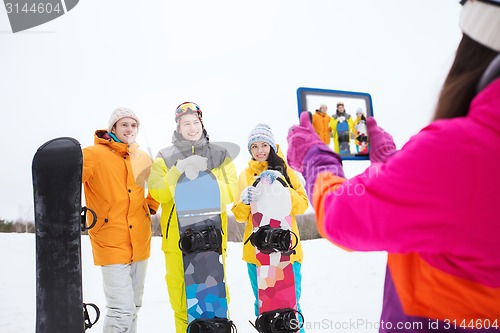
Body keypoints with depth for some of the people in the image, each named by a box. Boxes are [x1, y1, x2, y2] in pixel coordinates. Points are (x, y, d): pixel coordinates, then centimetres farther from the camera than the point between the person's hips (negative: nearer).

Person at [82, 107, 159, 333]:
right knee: (122, 310, -12)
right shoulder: (94, 154, -10)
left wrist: (151, 206, 15)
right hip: (111, 244, -6)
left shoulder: (142, 158, 9)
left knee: (134, 307, 17)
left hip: (140, 244, 6)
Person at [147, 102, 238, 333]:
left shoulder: (220, 155, 11)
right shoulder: (164, 158, 9)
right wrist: (180, 170, -17)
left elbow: (232, 192, 0)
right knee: (181, 296, 5)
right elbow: (158, 193, -5)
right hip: (177, 238, 0)